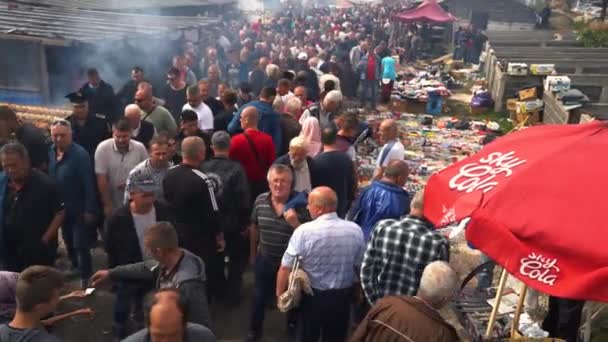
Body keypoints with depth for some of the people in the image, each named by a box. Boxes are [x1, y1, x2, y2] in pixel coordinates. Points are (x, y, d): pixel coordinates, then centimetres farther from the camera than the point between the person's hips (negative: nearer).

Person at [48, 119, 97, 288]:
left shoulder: (80, 154, -22)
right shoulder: (50, 152, -3)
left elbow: (89, 184, -21)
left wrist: (89, 210, -21)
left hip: (79, 209, -7)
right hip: (61, 207, 7)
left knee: (80, 245, -1)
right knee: (68, 242, 24)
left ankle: (85, 277, 13)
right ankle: (75, 267, 46)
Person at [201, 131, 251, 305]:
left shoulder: (203, 167, -12)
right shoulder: (236, 168, -20)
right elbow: (244, 200, -19)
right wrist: (245, 222, -6)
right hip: (232, 223, -3)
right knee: (236, 258, 17)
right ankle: (232, 294, 21)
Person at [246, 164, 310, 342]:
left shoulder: (299, 204, -19)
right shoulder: (260, 201, -8)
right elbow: (254, 228, 7)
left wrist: (295, 223, -34)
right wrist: (252, 253, 15)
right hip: (265, 259, 3)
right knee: (259, 297, 18)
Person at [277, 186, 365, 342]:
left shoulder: (304, 231, -22)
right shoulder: (355, 230, -13)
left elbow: (285, 268, -17)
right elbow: (360, 266, -2)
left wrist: (280, 294, -1)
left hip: (312, 297, -2)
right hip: (343, 297, 3)